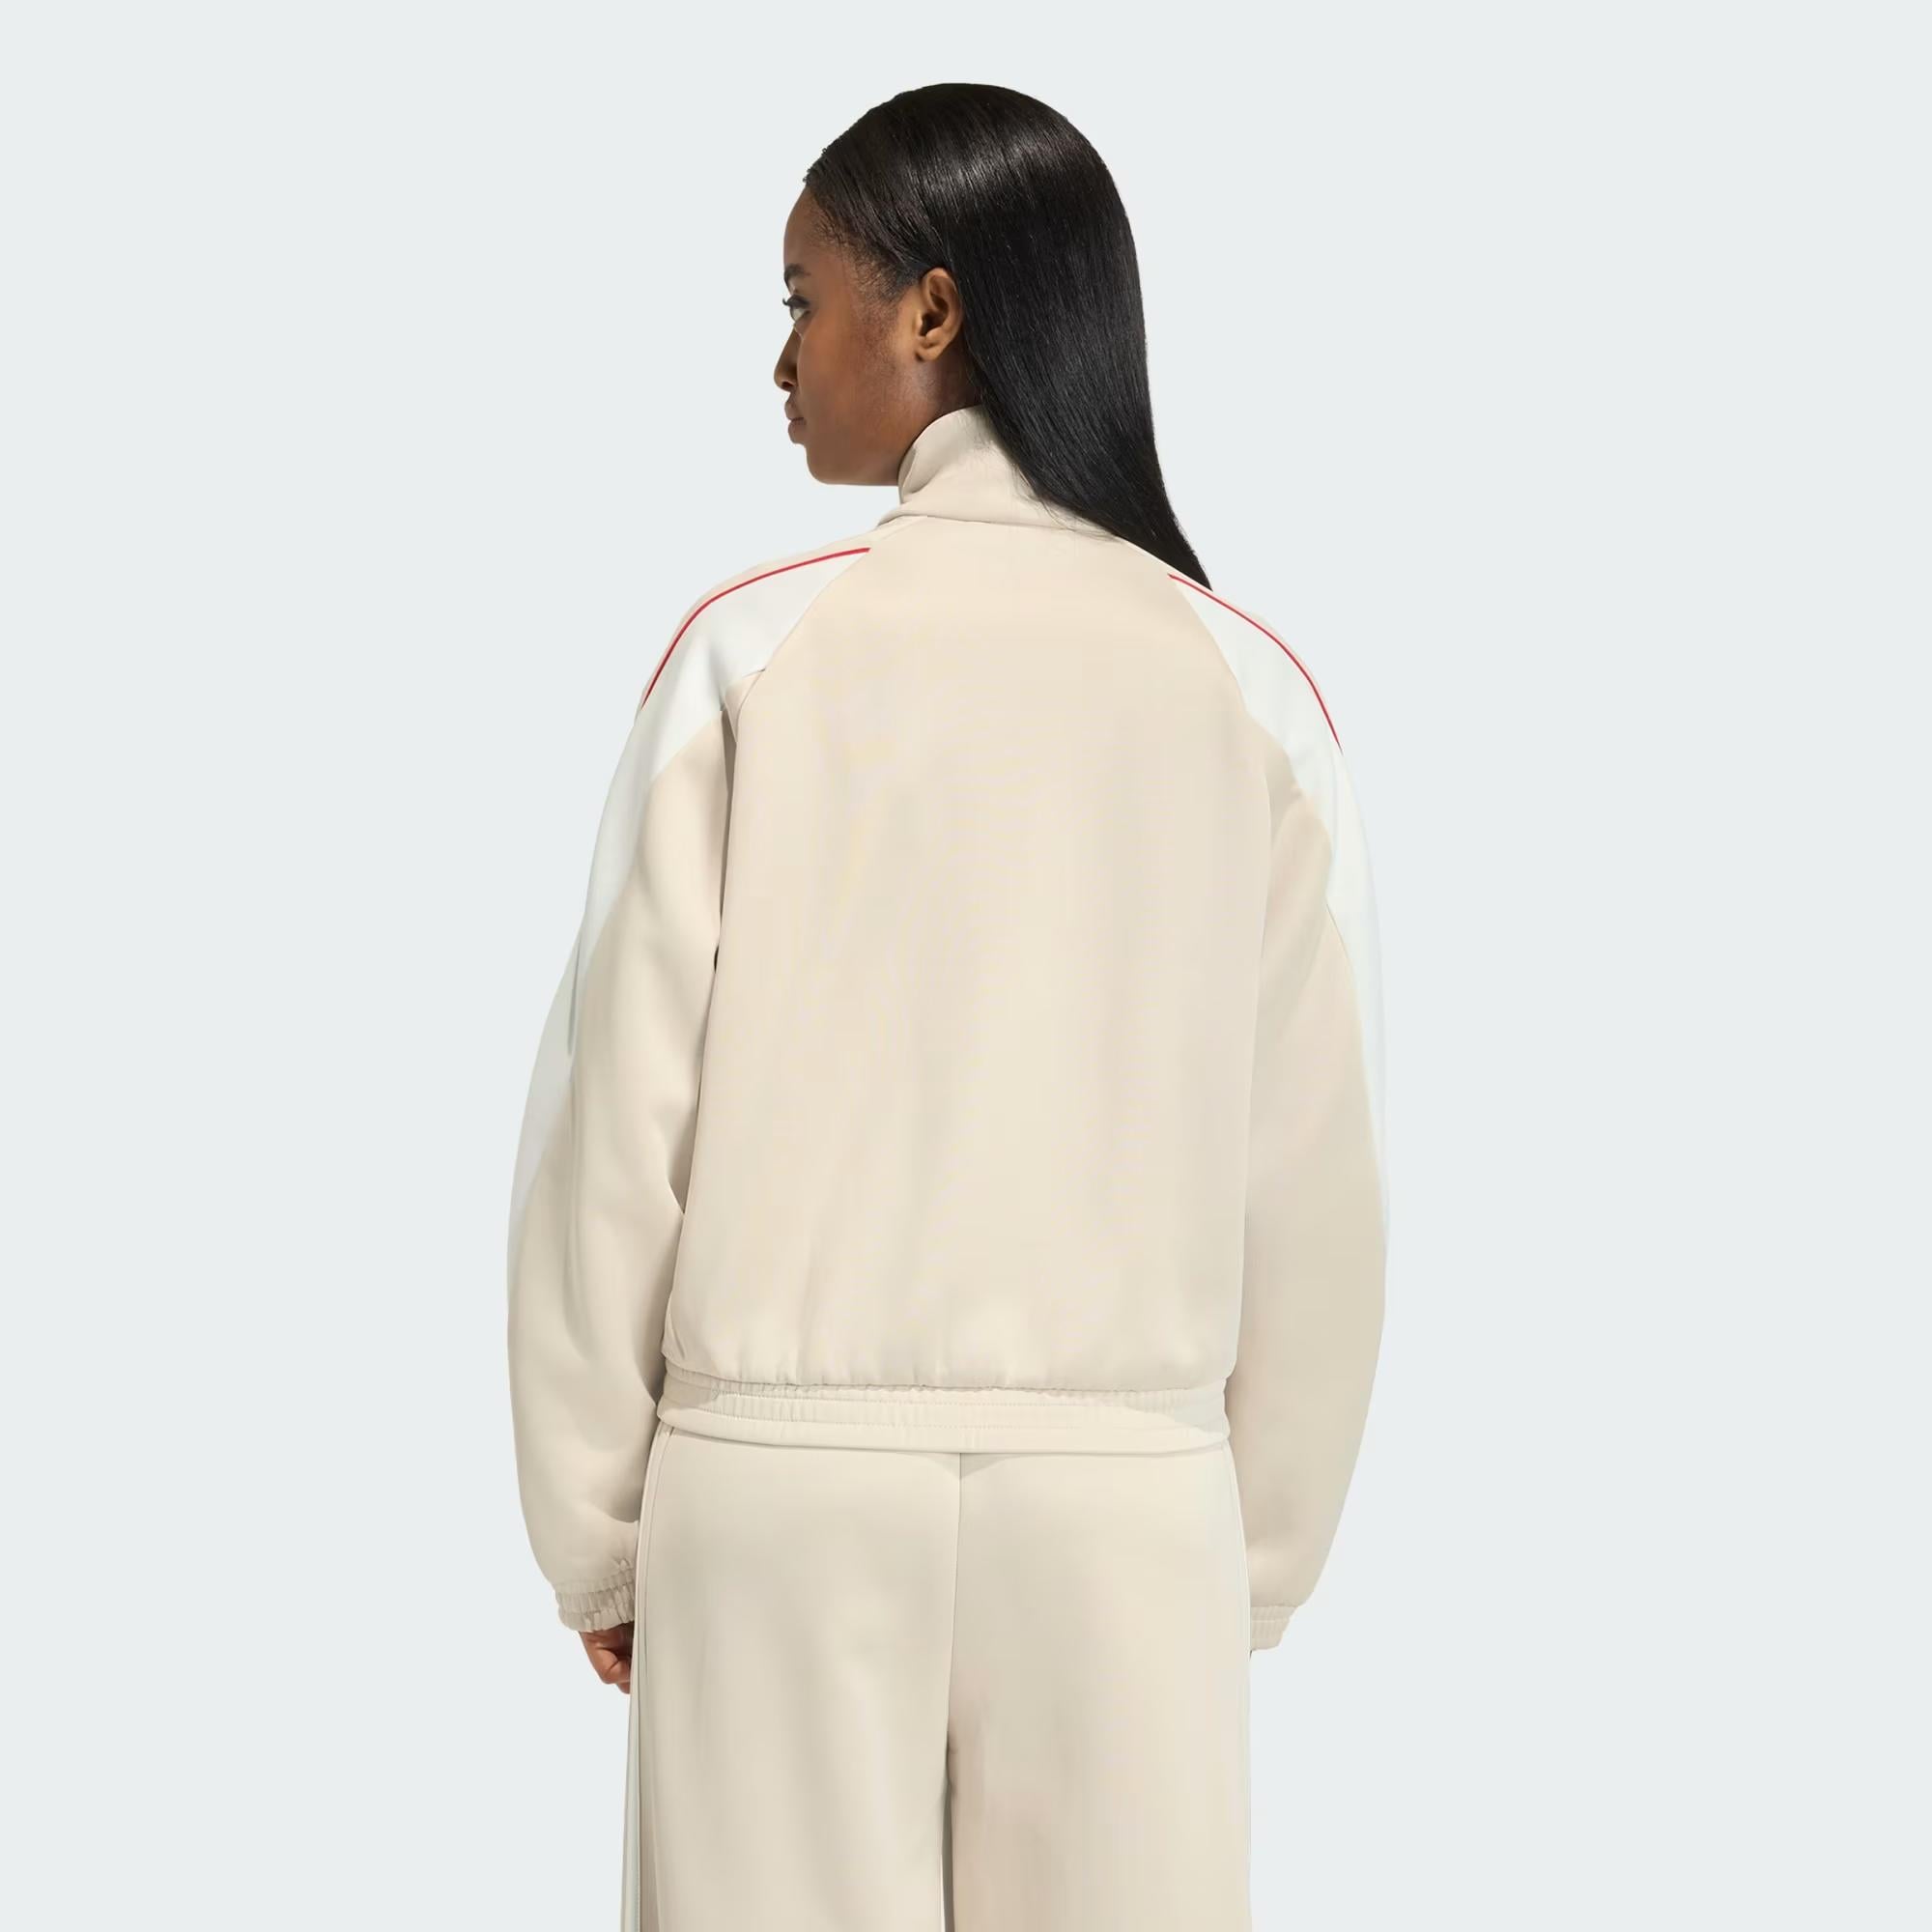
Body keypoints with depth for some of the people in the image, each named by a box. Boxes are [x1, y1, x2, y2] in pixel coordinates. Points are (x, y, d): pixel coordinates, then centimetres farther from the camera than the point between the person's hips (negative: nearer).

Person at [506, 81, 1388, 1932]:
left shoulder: (754, 651, -5)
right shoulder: (1247, 688, 1)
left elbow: (620, 1108, -4)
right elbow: (1317, 1170, 2)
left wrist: (595, 1535, 7)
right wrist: (1261, 1549, 13)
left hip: (787, 1481, -1)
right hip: (1125, 1498, 2)